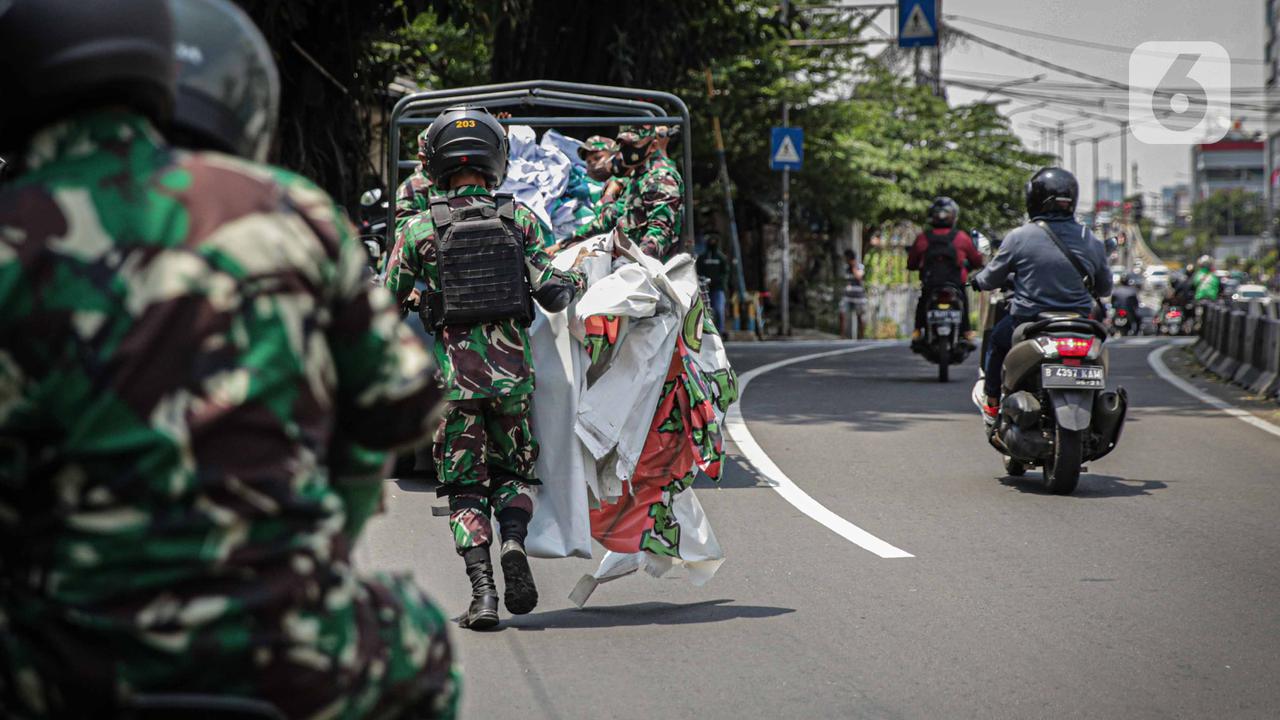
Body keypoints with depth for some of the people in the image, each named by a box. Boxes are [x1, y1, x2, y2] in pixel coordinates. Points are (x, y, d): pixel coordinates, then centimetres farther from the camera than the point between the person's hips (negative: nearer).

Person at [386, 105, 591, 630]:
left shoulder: (420, 228, -2)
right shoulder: (519, 219, 0)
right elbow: (552, 295, -4)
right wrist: (579, 276, 17)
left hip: (455, 375, -1)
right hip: (513, 370, 1)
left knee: (465, 488, 9)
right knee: (514, 473, 20)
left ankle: (482, 589, -6)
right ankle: (513, 544, -9)